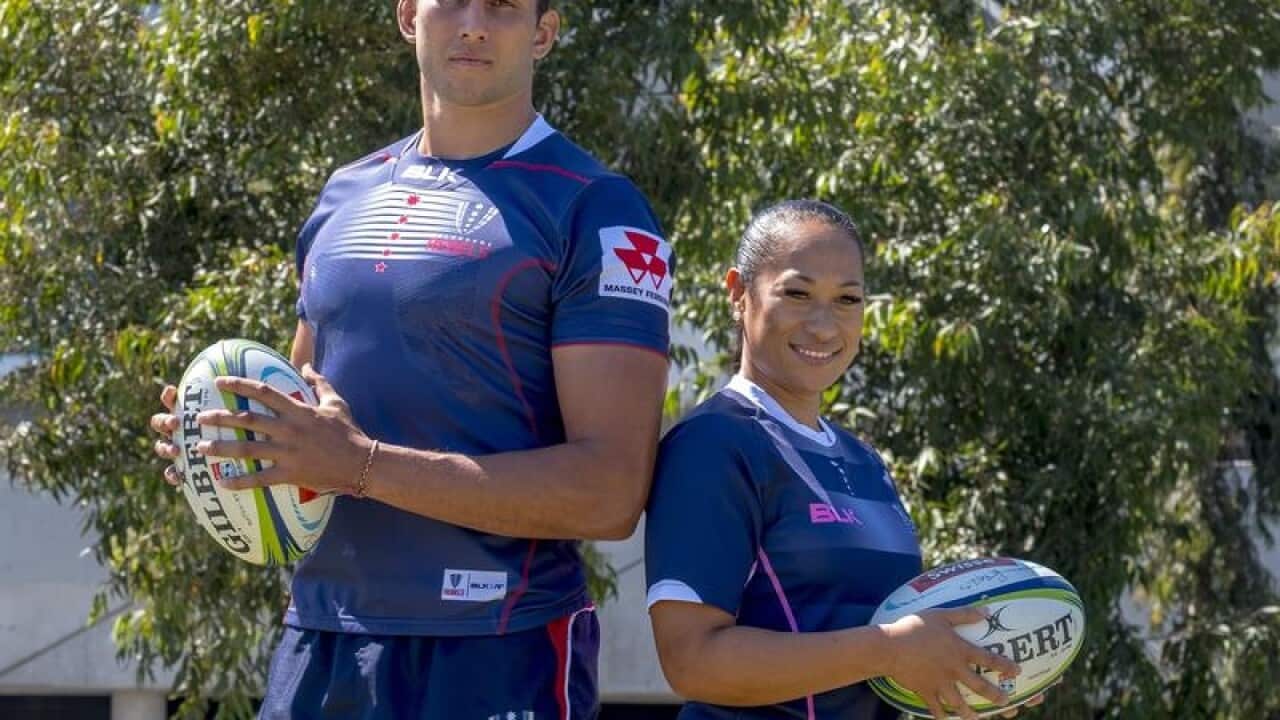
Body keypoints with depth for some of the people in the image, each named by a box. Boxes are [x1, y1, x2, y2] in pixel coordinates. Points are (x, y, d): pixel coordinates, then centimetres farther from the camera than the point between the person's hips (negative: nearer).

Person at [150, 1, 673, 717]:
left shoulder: (594, 211, -6)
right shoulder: (346, 198, 14)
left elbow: (611, 491, -15)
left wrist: (362, 466, -20)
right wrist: (219, 436, 3)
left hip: (500, 657, -6)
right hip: (316, 640, 6)